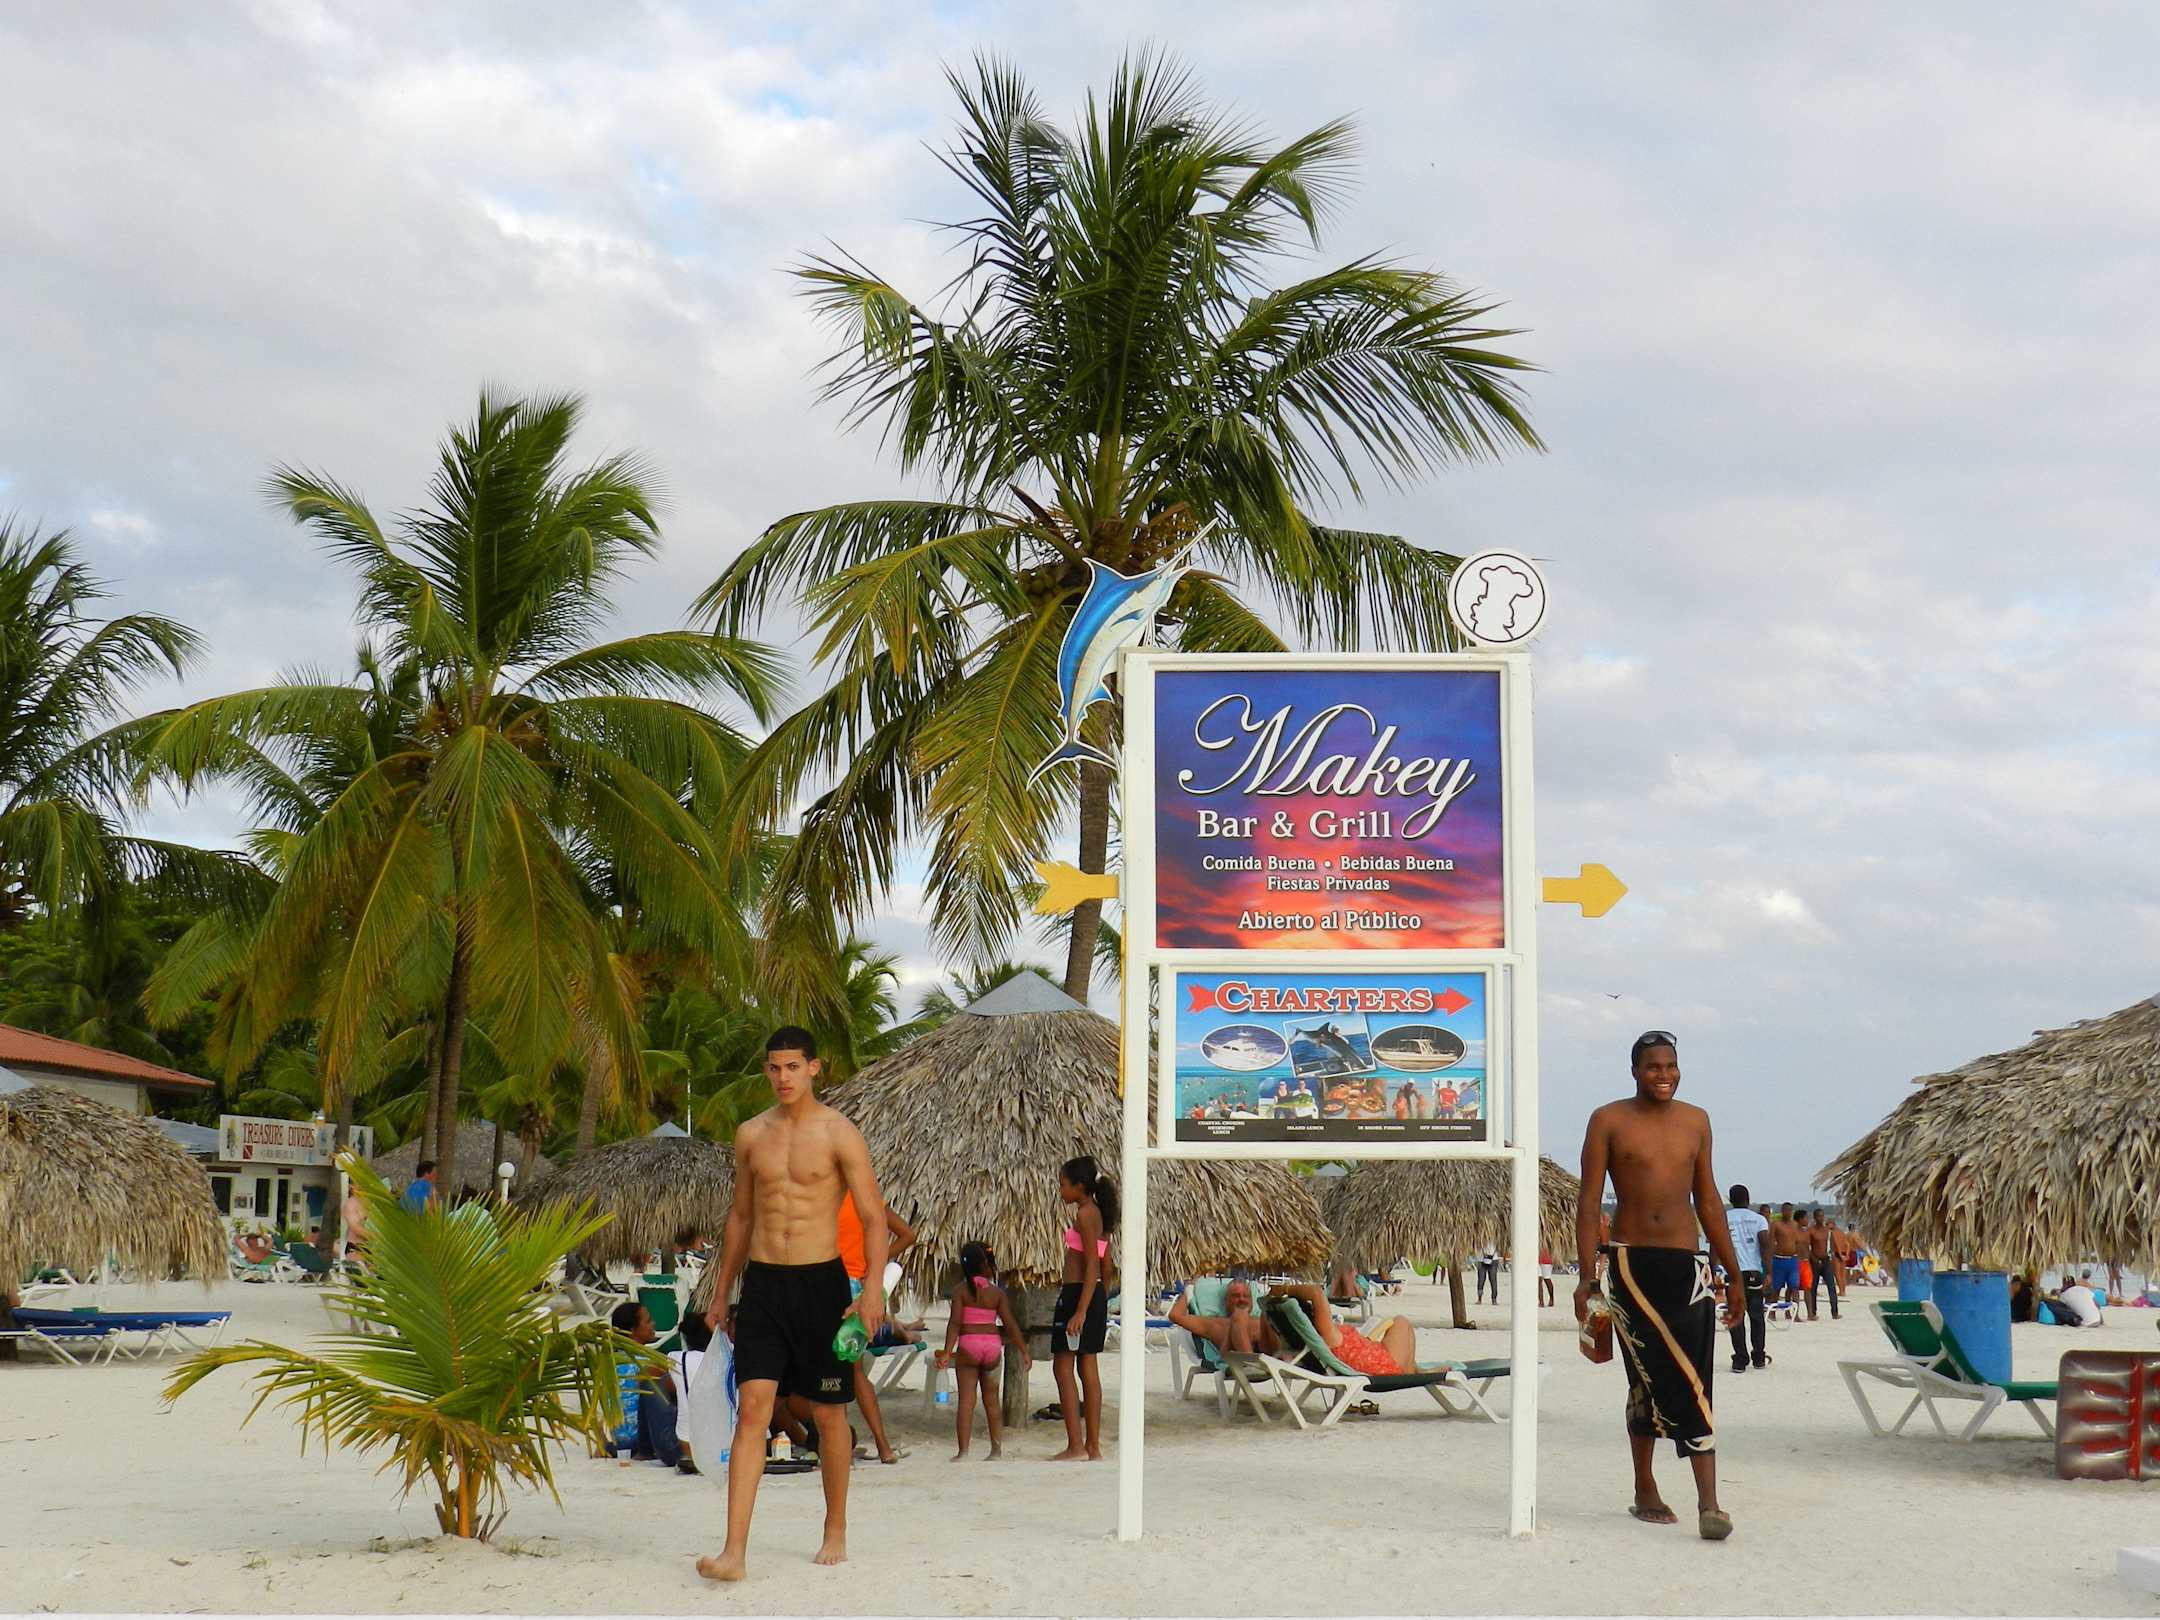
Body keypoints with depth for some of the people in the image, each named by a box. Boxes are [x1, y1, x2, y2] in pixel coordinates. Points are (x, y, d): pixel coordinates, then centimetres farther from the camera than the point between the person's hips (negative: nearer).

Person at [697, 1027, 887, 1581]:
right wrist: (722, 1291, 18)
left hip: (820, 1282, -3)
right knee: (752, 1408, -8)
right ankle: (734, 1550, -14)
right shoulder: (750, 1135, 9)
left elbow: (874, 1217, -6)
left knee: (829, 1412, 7)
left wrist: (873, 1288, -17)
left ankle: (836, 1532, 25)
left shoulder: (839, 1134, -4)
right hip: (763, 1284, 3)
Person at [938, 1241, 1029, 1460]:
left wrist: (947, 1352, -14)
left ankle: (963, 1451, -9)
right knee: (991, 1399, 14)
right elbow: (1010, 1324, -1)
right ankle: (997, 1448, 15)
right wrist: (1023, 1350, 5)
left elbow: (955, 1322, -11)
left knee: (966, 1399, -2)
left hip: (968, 1345, -2)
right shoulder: (997, 1293, 2)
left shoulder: (961, 1291, -2)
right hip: (992, 1344, 2)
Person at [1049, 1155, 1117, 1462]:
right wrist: (1102, 1305, 22)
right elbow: (1106, 1266, 17)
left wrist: (1081, 1310, -22)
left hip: (1078, 1294, -10)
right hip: (1096, 1297, 10)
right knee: (1087, 1368, 11)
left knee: (1063, 1367, -6)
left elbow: (1092, 1266, -19)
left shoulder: (1085, 1214, -14)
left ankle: (1075, 1447, -8)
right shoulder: (1099, 1214, 14)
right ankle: (1093, 1447, 12)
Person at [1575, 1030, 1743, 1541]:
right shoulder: (1609, 1121, 0)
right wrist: (1587, 1277, -11)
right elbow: (1588, 1202, -3)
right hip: (1632, 1263, -2)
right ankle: (1646, 1492, 20)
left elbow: (1708, 1202, 16)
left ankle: (1709, 1505, -14)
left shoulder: (1695, 1121, 11)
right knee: (1645, 1381, 6)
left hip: (1688, 1264, 2)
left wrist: (1733, 1274, 15)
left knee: (1693, 1384, -8)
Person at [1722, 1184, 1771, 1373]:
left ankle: (1740, 1360, -3)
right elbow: (1765, 1245, -5)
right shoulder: (1758, 1219, 6)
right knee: (1756, 1315, 13)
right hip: (1754, 1272, 1)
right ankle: (1758, 1357, 17)